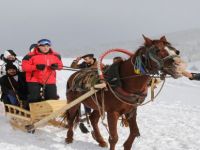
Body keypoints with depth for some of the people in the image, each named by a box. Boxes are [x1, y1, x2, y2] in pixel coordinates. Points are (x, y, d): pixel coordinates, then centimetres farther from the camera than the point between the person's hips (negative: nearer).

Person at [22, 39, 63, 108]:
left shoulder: (55, 55, 2)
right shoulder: (31, 55, -10)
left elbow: (60, 65, 13)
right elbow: (24, 66, -11)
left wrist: (56, 66, -13)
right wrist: (36, 67, -25)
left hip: (50, 81, 3)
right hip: (34, 81, -3)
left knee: (53, 97, 8)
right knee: (34, 98, -2)